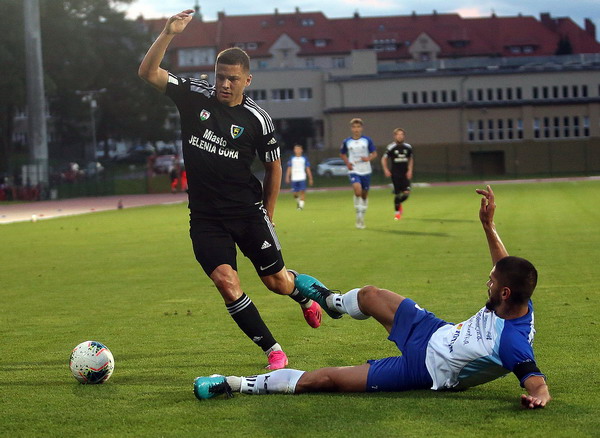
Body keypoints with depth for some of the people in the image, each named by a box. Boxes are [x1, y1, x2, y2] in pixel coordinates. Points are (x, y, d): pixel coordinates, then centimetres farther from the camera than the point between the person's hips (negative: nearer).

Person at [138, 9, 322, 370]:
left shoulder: (257, 119, -6)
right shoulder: (195, 96, -3)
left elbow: (274, 167, 6)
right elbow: (148, 73, -12)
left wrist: (267, 215, 7)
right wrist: (169, 33, -23)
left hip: (248, 211, -1)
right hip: (205, 216, 1)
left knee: (276, 280, 7)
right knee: (225, 280, -17)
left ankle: (306, 296, 47)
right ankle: (273, 351, -3)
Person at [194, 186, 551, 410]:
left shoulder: (513, 344, -37)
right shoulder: (518, 302, -13)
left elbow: (535, 380, -47)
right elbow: (507, 268, 5)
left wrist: (539, 395, -69)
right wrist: (489, 226, 5)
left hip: (422, 370, -8)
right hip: (432, 331, 8)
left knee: (324, 379, -8)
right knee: (370, 295, 25)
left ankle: (240, 385, 6)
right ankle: (333, 301, 63)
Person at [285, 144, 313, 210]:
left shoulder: (304, 159, 7)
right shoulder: (292, 159, 9)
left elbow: (308, 169, 9)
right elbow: (289, 168, 8)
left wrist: (310, 179, 7)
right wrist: (287, 177, -2)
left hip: (302, 178, -1)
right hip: (294, 179, 1)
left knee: (302, 192, -12)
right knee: (295, 193, 1)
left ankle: (301, 205, -10)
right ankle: (298, 200, 31)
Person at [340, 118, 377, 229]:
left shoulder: (367, 140, 0)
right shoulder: (346, 142, 2)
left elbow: (374, 154, 6)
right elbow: (342, 154, 18)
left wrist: (368, 158, -16)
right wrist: (347, 163, 0)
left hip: (366, 171, 1)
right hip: (354, 171, -1)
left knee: (364, 195, 9)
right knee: (357, 190, -27)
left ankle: (362, 217, 28)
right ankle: (358, 214, -13)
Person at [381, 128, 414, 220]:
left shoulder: (408, 147, 4)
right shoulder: (391, 147, -6)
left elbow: (411, 159, 18)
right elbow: (384, 159, 2)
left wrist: (410, 170, 7)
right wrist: (386, 170, -10)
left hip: (405, 174, 3)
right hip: (395, 174, -3)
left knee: (406, 193, -10)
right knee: (397, 194, -3)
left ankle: (399, 203, 22)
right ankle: (397, 212, 16)